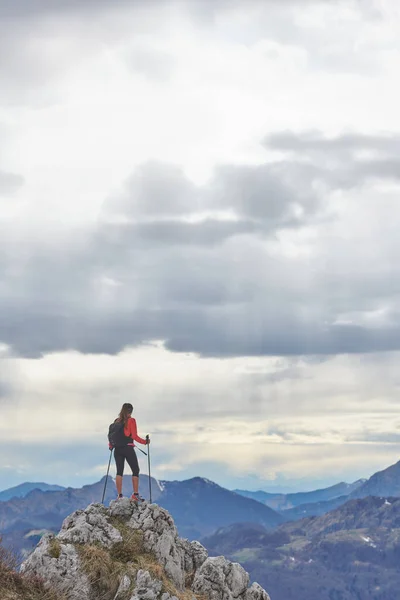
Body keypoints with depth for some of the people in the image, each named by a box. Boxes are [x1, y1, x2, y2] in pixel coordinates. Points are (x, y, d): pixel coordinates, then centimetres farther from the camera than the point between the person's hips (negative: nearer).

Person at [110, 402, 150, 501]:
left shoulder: (116, 421, 8)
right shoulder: (131, 420, -7)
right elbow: (134, 436, -12)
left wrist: (111, 445, 27)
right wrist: (145, 441, -2)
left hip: (117, 449, 5)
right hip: (128, 448, -5)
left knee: (119, 472, 7)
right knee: (135, 471, 5)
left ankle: (119, 495, 4)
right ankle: (135, 494, 1)